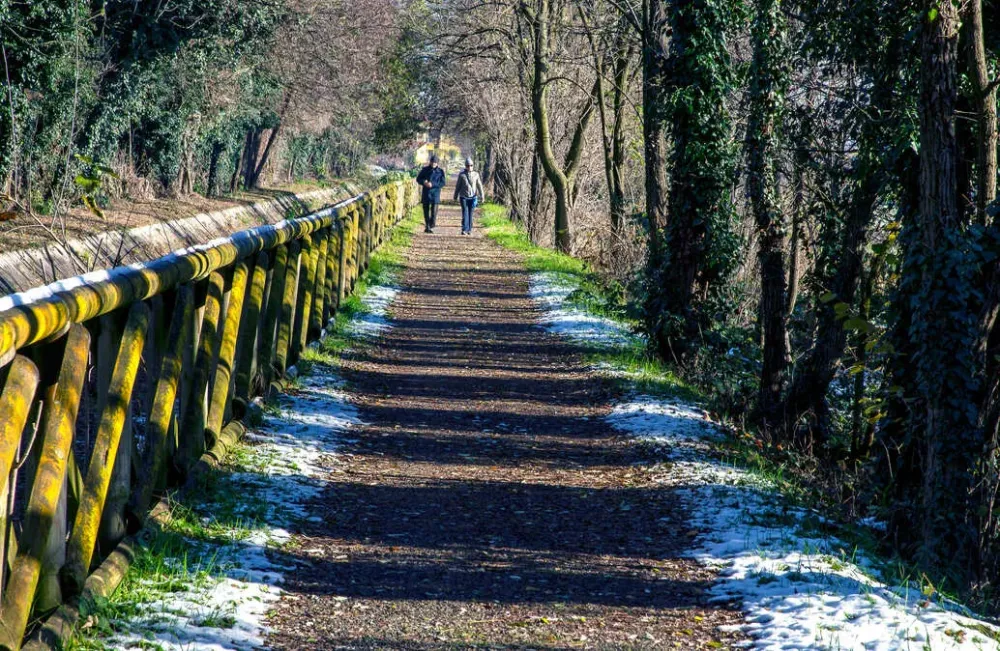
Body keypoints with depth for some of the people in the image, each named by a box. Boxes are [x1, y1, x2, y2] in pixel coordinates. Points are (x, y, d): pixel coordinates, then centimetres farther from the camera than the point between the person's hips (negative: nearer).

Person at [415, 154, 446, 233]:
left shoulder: (440, 171, 1)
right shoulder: (425, 170, 5)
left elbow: (442, 183, -4)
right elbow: (418, 179, 10)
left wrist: (433, 184, -17)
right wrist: (424, 182, -11)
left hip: (435, 193, -2)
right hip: (426, 193, 2)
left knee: (434, 211, -11)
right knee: (426, 210, 6)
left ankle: (432, 226, 1)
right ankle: (427, 226, 17)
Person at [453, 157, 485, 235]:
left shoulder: (476, 174, 4)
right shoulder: (462, 175, 1)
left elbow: (479, 185, 5)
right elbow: (458, 186, 8)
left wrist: (482, 196, 0)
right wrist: (456, 196, 12)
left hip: (473, 197, 1)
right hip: (464, 197, -1)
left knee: (470, 213, 4)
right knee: (465, 213, -9)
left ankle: (469, 230, 12)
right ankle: (464, 229, -12)